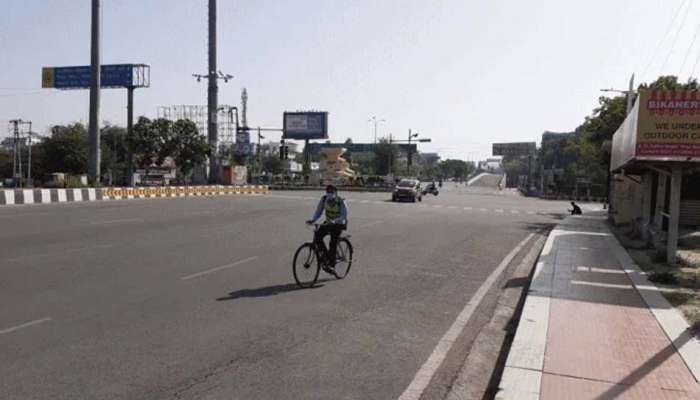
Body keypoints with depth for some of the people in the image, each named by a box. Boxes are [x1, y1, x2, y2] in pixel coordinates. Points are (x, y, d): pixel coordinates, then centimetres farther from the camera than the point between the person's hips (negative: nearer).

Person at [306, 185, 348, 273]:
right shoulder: (324, 199, -9)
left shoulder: (341, 201, -22)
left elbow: (344, 216, -28)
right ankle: (325, 255, 0)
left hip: (339, 224, -5)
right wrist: (312, 220, -22)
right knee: (317, 236, -17)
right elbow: (318, 211, -4)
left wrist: (334, 221, -45)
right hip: (328, 223, 5)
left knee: (333, 243, -18)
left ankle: (331, 265, -8)